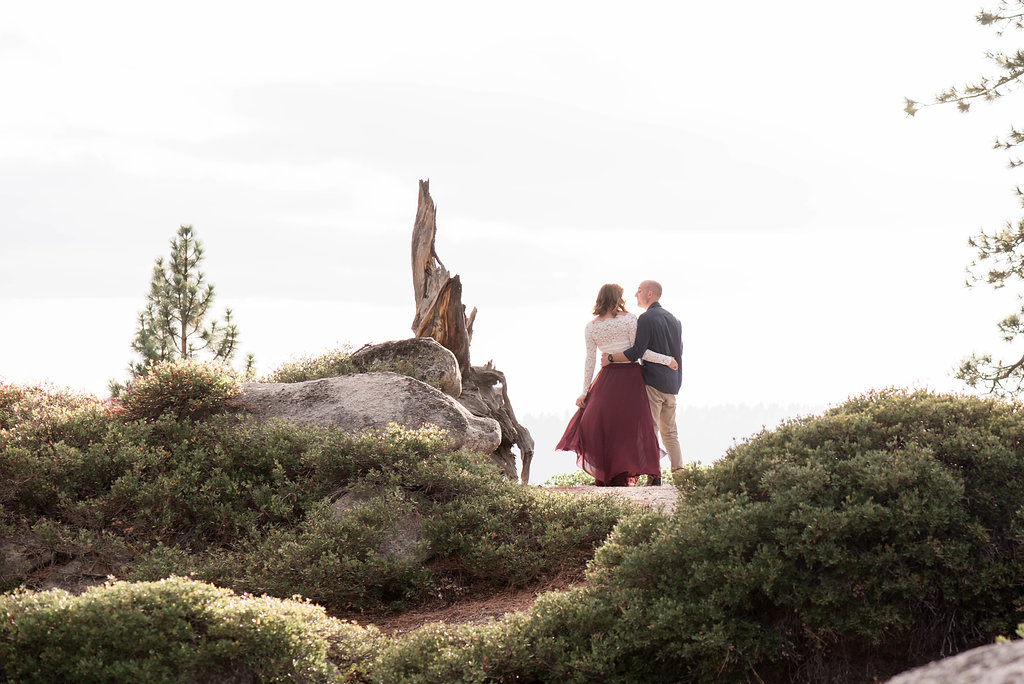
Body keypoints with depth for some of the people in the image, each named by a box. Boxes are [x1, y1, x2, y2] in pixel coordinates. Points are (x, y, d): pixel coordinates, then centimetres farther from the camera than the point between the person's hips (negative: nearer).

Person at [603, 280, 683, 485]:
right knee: (669, 432, 12)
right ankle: (679, 473, 7)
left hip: (653, 381, -8)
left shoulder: (646, 319, -11)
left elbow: (637, 352, -19)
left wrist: (611, 358, -9)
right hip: (672, 383, 8)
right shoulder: (673, 319, 16)